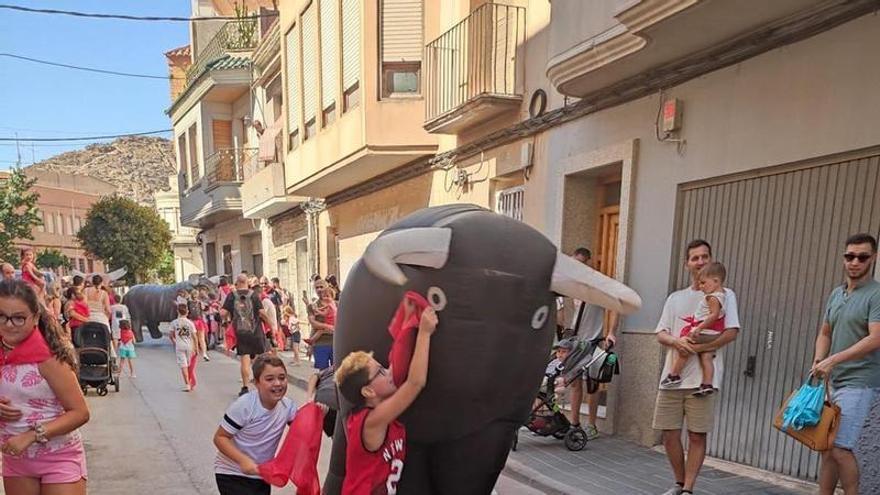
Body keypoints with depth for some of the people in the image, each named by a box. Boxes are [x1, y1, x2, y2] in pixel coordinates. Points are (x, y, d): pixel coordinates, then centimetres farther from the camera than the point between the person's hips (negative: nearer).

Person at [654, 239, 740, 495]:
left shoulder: (724, 294, 5)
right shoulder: (675, 298, 16)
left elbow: (731, 332, -6)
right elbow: (661, 334, 12)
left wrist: (698, 348, -15)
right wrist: (676, 341, -11)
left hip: (702, 378, -4)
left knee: (697, 435, 0)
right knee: (669, 433, 7)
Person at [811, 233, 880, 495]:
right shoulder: (836, 294, 14)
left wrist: (833, 360, -23)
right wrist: (818, 361, 2)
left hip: (859, 383, -7)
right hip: (834, 381, 7)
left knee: (839, 448, -12)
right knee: (826, 448, 11)